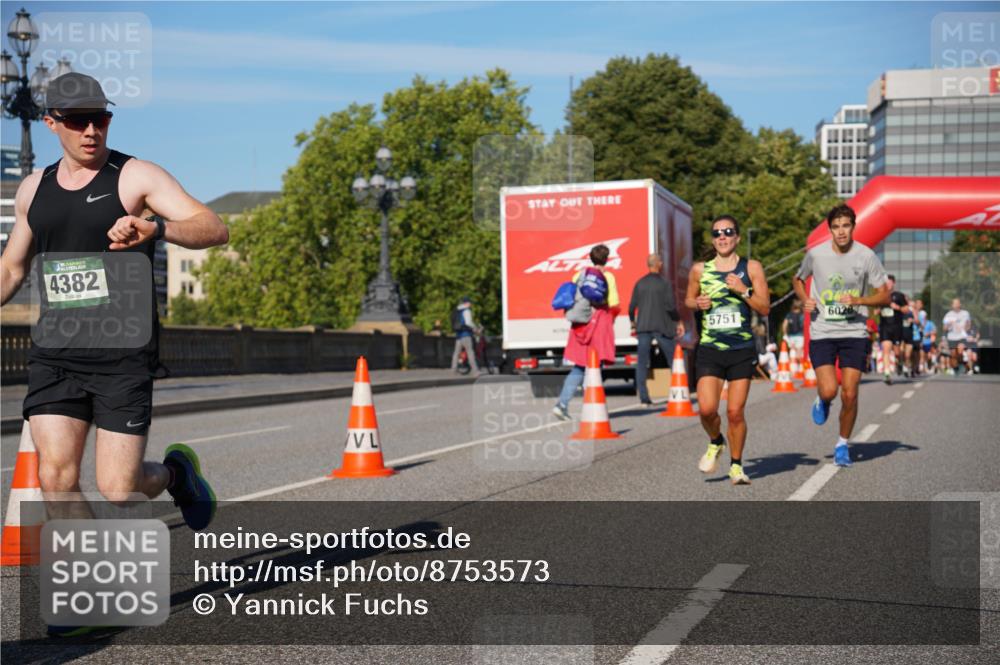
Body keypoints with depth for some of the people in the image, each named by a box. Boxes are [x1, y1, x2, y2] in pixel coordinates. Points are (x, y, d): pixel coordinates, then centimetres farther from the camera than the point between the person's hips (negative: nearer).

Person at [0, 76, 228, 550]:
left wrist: (155, 229, -34)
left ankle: (176, 472, 31)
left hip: (124, 356, -4)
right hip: (54, 355, 4)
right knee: (56, 477, -8)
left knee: (117, 488, -4)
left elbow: (215, 229, -16)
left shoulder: (135, 177, -4)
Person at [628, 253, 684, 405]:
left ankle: (643, 396, -1)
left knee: (642, 362, 4)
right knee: (673, 359, 8)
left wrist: (633, 325, 20)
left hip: (643, 326, 3)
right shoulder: (665, 283, -5)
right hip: (662, 327, -3)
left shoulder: (640, 283, 6)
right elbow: (670, 306, -12)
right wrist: (679, 322, 1)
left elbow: (632, 307, 6)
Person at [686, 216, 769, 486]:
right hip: (709, 349, 1)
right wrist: (697, 303, -1)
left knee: (735, 411, -2)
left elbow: (765, 308, 0)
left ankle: (736, 465, 17)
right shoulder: (699, 270, 6)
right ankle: (715, 443, 21)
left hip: (742, 350, -1)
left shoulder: (751, 268, 2)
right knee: (706, 409, -12)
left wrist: (743, 290, -14)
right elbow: (689, 299, 21)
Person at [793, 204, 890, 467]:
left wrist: (858, 300, -17)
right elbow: (797, 279, 17)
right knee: (829, 391, -15)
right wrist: (805, 300, -3)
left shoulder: (867, 256, -4)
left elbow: (885, 296, 1)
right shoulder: (816, 254, -3)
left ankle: (843, 445, 19)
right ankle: (822, 401, 24)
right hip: (822, 333, 0)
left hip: (854, 333, 0)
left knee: (849, 395, -2)